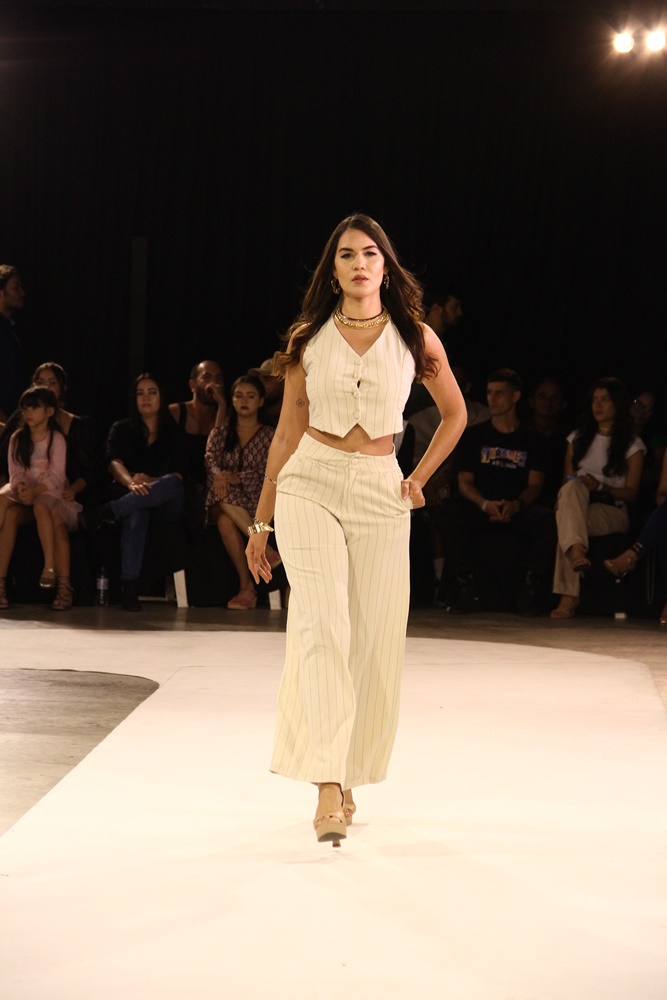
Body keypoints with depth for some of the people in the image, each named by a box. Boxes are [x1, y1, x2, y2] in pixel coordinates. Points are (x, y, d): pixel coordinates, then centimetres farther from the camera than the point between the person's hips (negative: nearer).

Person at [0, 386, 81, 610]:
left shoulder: (56, 439, -2)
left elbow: (56, 476, -11)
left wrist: (35, 491, -27)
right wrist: (19, 487, -22)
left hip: (50, 493, -3)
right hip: (23, 494, 3)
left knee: (41, 506, -37)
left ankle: (50, 567, -36)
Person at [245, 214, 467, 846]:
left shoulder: (415, 338, 4)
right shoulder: (307, 339, 4)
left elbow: (455, 415, 18)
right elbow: (287, 432, 9)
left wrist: (419, 478, 9)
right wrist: (261, 521, 10)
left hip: (380, 494, 2)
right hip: (310, 485, -1)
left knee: (372, 641, 1)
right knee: (323, 626, -16)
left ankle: (350, 776, 17)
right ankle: (328, 790, -22)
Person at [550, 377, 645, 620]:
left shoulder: (633, 445, 10)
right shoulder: (578, 438, 24)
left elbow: (631, 492, 4)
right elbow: (567, 477, 19)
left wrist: (601, 486, -13)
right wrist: (575, 484, -5)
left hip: (612, 512, -3)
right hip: (577, 503, 3)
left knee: (567, 524, -39)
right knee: (572, 488, -38)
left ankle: (568, 596, -54)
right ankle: (576, 552, -65)